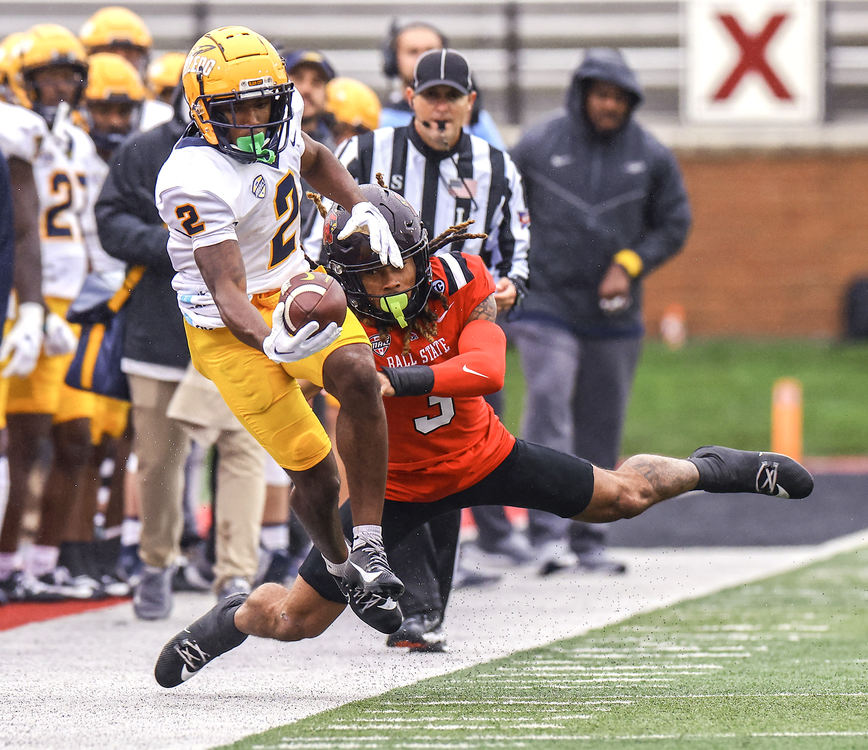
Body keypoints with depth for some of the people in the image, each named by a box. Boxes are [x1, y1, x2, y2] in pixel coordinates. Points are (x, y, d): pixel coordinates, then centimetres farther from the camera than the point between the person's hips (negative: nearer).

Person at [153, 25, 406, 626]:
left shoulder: (277, 125, -5)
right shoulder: (196, 183, -28)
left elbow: (315, 160, 22)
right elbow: (228, 293, -31)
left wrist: (362, 207, 5)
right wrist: (273, 341, -50)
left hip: (295, 290, 6)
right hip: (232, 329, -6)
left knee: (357, 375, -26)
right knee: (315, 473, -8)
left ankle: (369, 546, -19)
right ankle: (339, 564, 26)